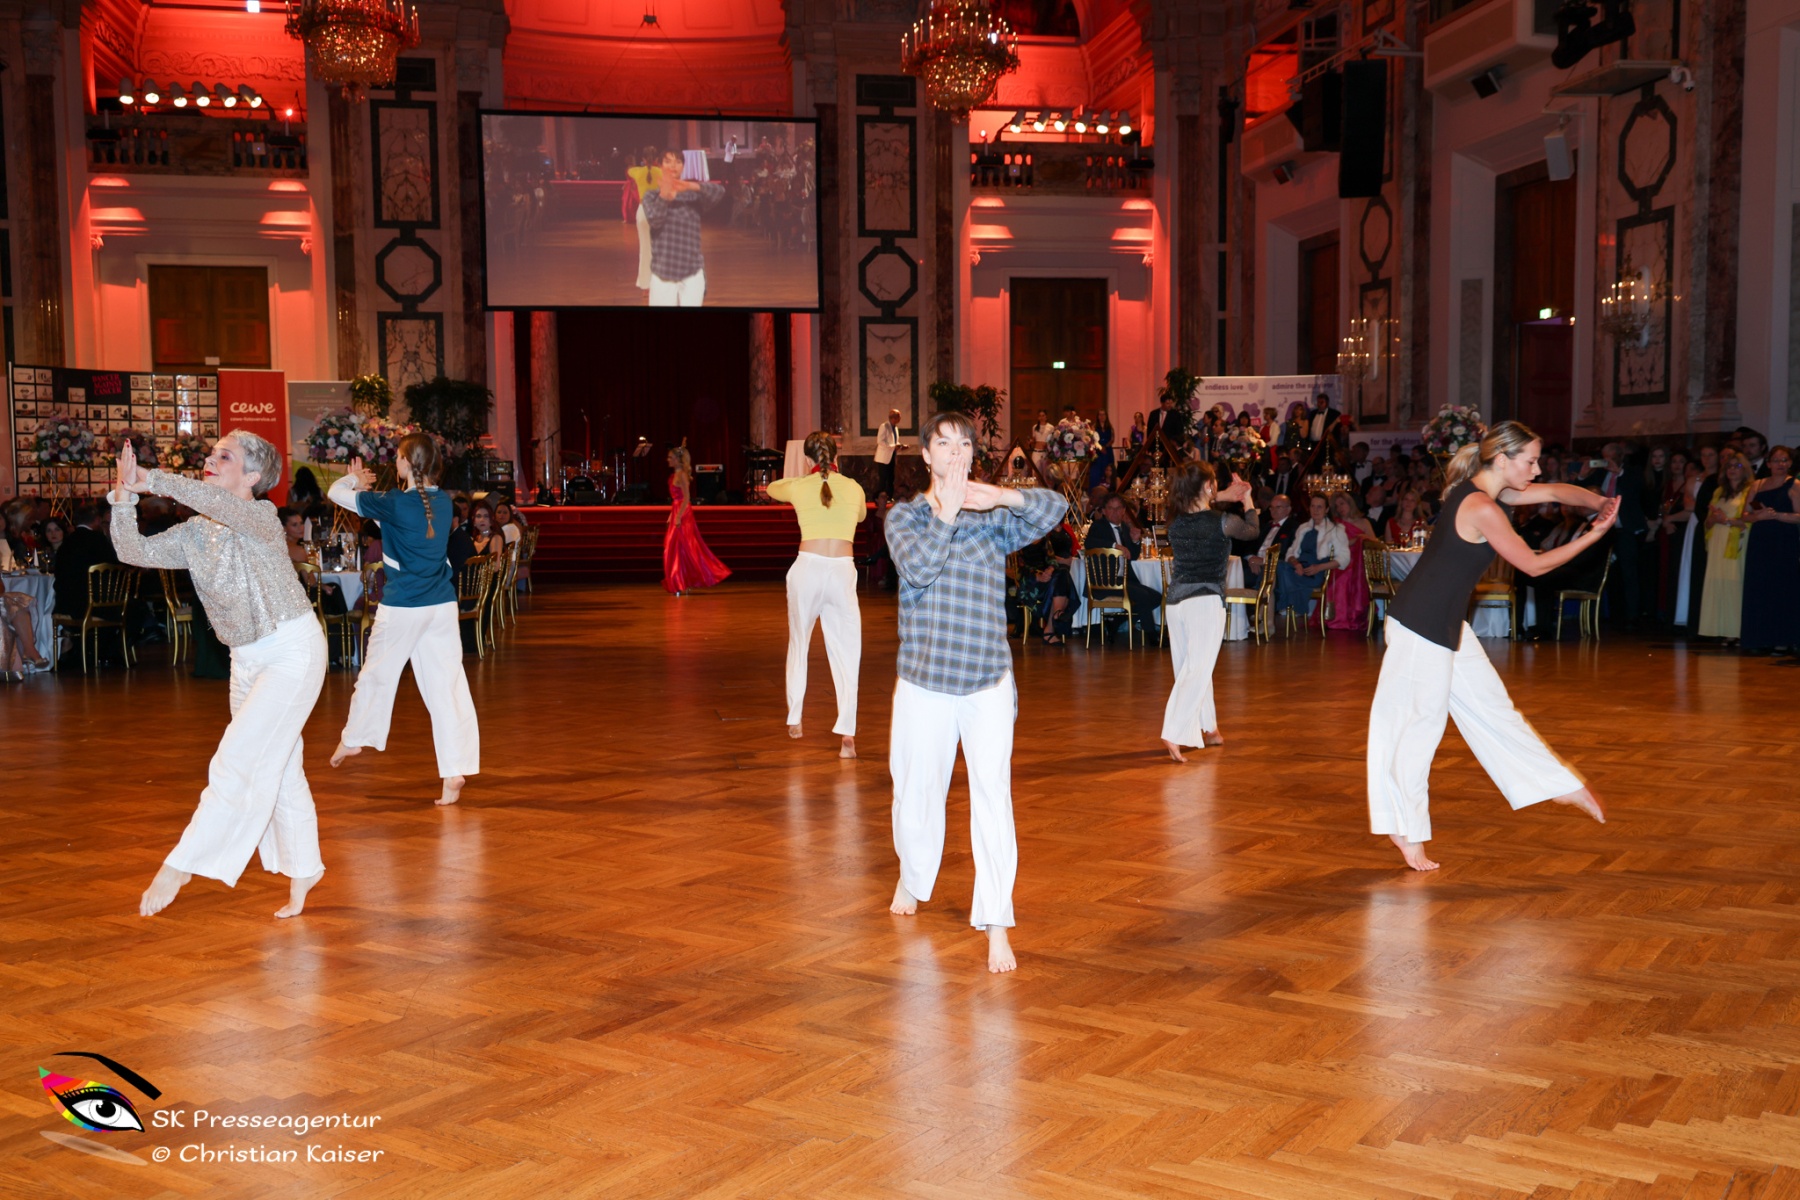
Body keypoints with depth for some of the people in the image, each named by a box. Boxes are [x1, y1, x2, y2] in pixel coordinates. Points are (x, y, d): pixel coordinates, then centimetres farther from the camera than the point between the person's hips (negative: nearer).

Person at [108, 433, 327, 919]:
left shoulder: (262, 516, -16)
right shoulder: (194, 534, 3)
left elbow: (221, 505, -38)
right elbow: (135, 551, -9)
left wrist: (152, 480, -41)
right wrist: (124, 498, -23)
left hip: (293, 651, -8)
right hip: (247, 658, 8)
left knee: (238, 762, -12)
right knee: (279, 768, 14)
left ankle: (180, 865, -4)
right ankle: (302, 871, 26)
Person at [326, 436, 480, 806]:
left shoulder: (394, 503, -12)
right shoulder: (444, 502, 4)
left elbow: (336, 492, 0)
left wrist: (355, 479, 22)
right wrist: (366, 486, 23)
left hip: (401, 607, -4)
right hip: (443, 605, 4)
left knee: (377, 674, 17)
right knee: (447, 685, 0)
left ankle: (353, 740, 38)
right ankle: (455, 772, -5)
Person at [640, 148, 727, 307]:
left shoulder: (693, 194, 4)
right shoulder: (651, 196, 4)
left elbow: (720, 192, -15)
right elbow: (654, 221, -15)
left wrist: (692, 186, -32)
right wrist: (664, 197, -34)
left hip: (692, 273, 1)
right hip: (662, 273, 0)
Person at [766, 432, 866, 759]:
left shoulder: (799, 487, 5)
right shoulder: (854, 488, 7)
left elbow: (772, 488, 29)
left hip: (807, 568, 0)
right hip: (842, 572, 0)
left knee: (798, 645, 20)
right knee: (845, 654, 0)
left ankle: (794, 719, 28)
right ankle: (847, 734, -12)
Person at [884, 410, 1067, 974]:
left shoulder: (994, 519, 5)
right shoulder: (904, 516, 3)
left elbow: (1055, 507, -12)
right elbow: (918, 568, -16)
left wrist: (1000, 495, -25)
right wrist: (946, 512, -18)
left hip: (988, 681, 0)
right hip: (924, 680, 0)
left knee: (993, 796, -9)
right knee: (918, 793, 13)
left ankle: (996, 925, -4)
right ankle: (914, 879, 42)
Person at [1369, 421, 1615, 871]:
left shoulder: (1482, 490, 7)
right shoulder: (1483, 510, -21)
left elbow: (1555, 492, 15)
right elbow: (1534, 564, -13)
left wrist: (1599, 503, -1)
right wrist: (1591, 537, -4)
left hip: (1446, 623, 10)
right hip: (1423, 623, -10)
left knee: (1491, 707, 17)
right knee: (1421, 720, 1)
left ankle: (1562, 787, 28)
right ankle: (1405, 828, 13)